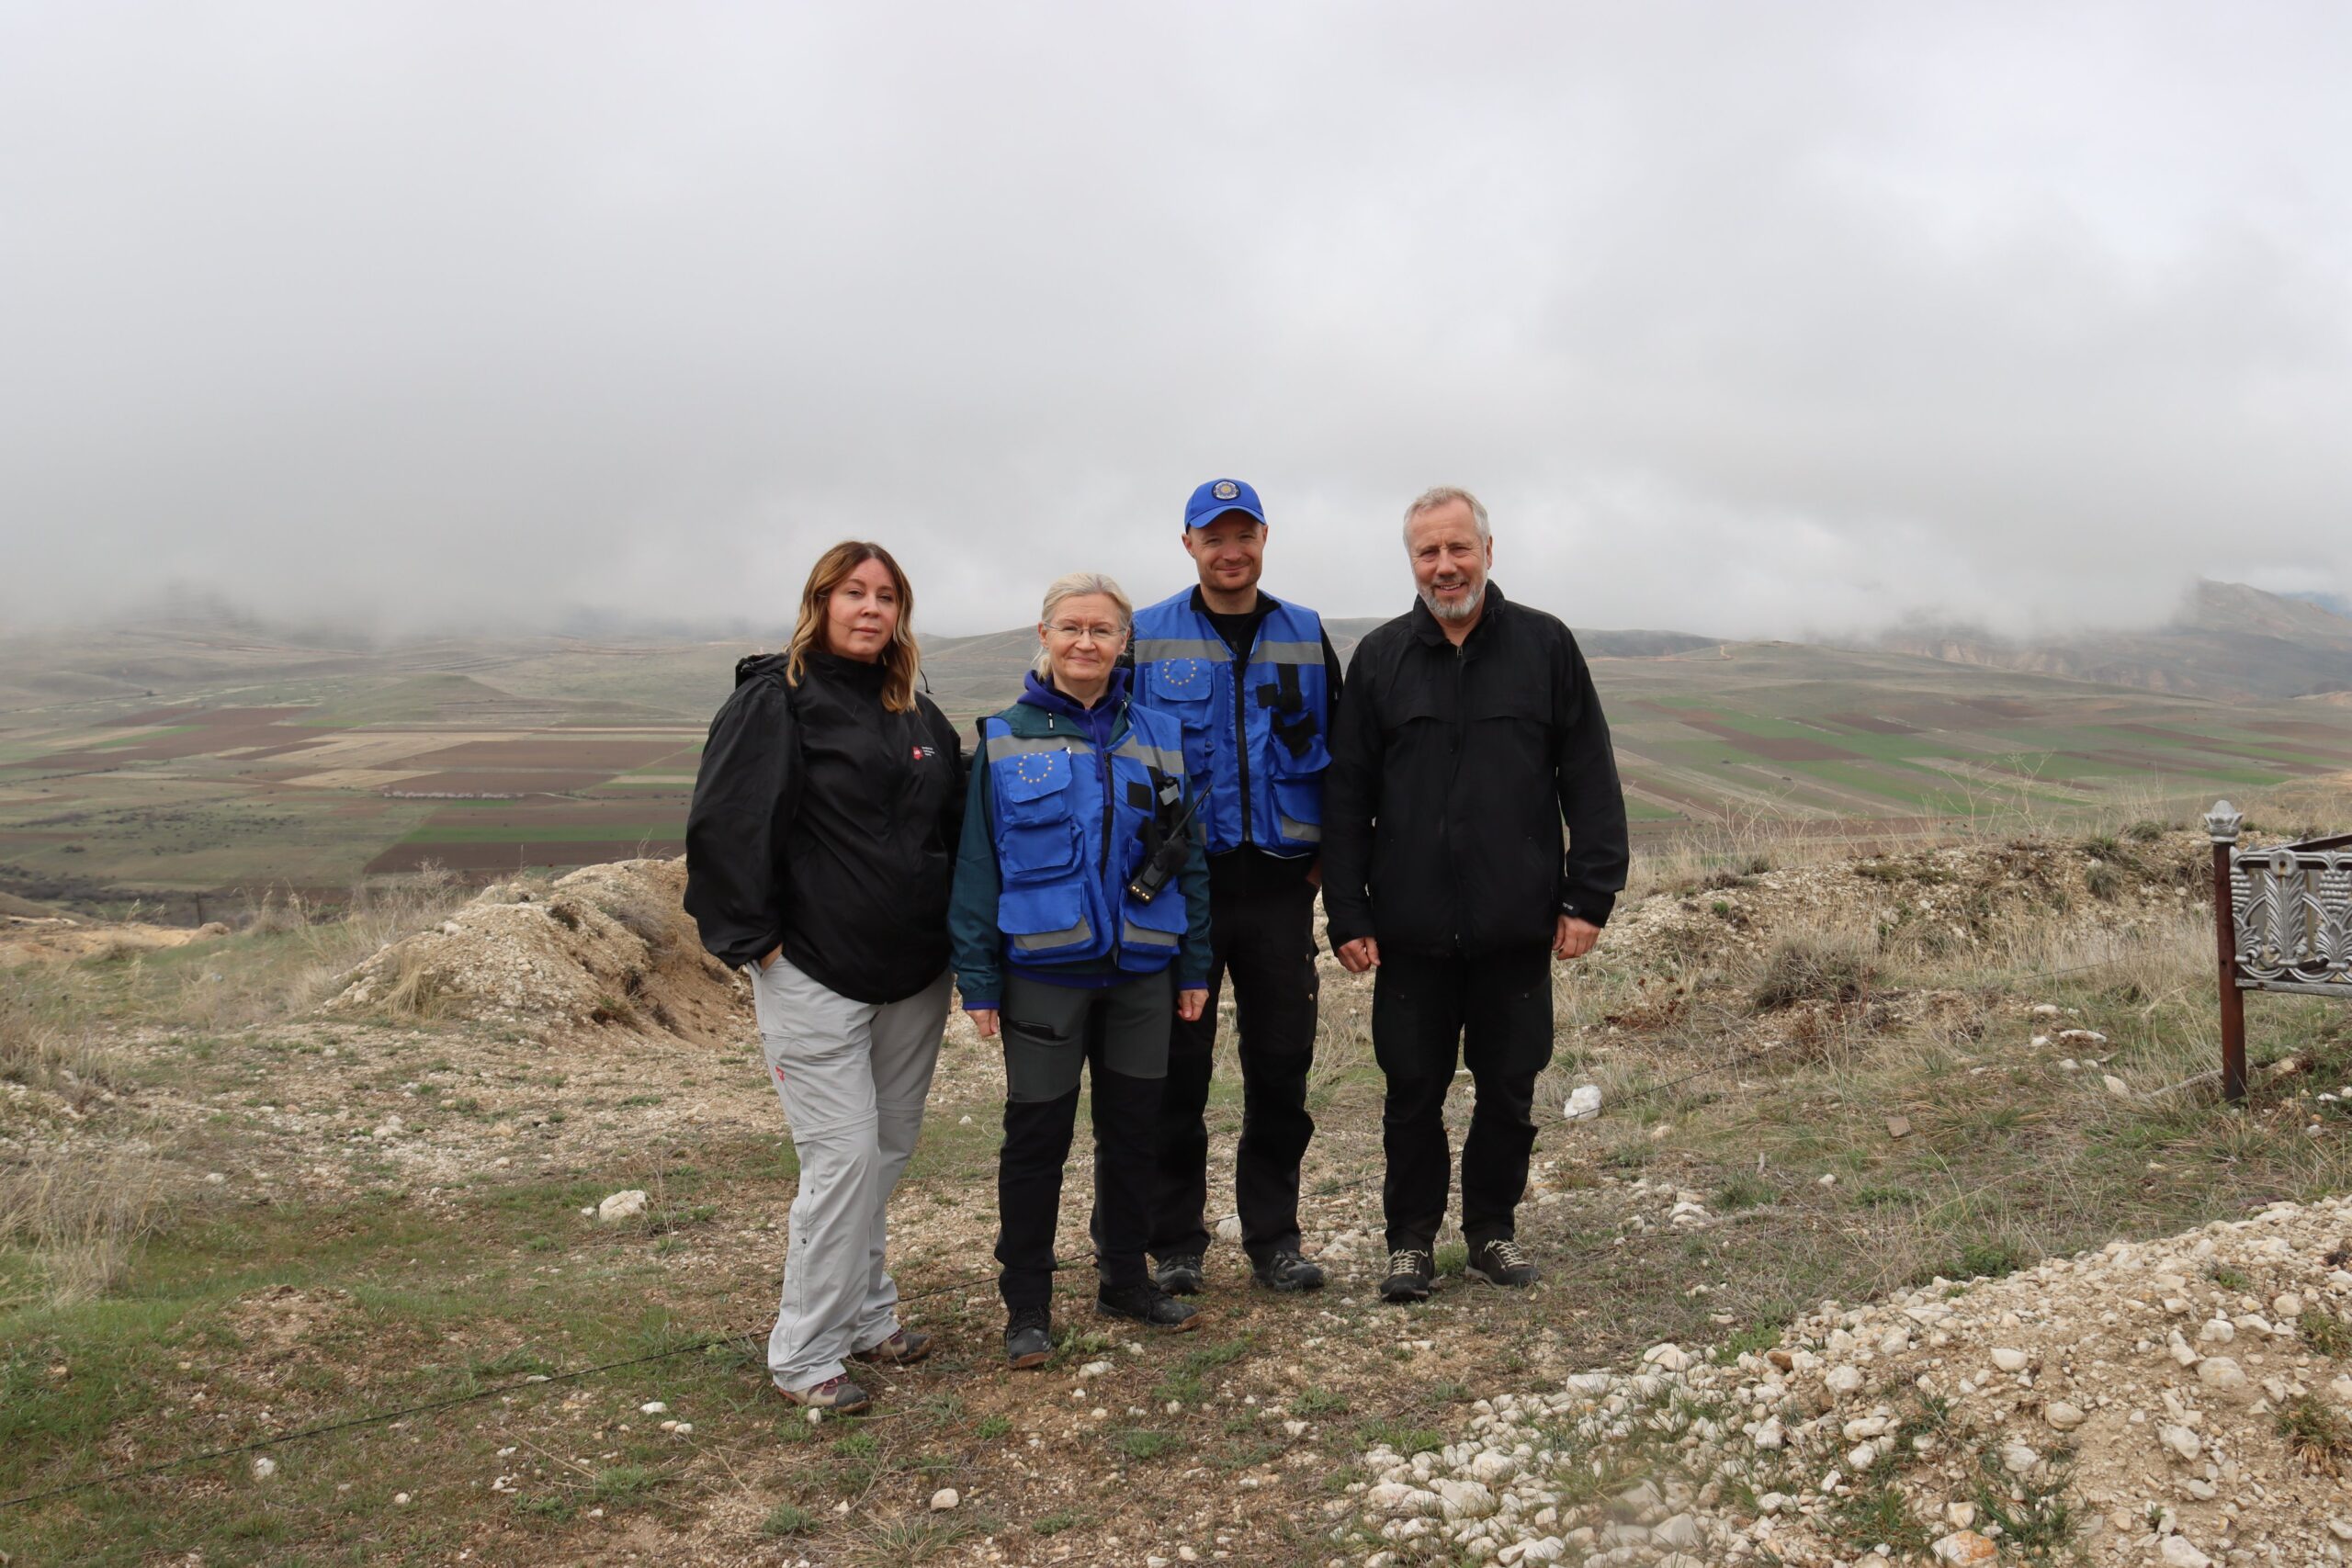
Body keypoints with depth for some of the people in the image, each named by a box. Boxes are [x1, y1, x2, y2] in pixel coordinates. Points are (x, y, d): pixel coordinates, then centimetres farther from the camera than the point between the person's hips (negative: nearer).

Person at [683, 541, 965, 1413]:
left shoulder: (918, 716, 13)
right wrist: (754, 940, -14)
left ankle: (868, 1316, 29)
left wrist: (961, 940, 13)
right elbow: (724, 825, -13)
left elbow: (956, 830, 21)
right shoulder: (775, 700, -7)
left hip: (913, 978, 7)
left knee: (890, 1147, 13)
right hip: (814, 974, -7)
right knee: (844, 1152, -9)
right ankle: (804, 1356, 4)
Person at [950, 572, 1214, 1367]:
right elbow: (978, 867, -2)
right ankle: (1027, 1306, 17)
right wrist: (978, 980, -6)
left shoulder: (1159, 737, 5)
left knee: (1133, 1127, 12)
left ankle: (1125, 1278, 30)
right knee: (1037, 1135, 3)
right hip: (1043, 970, -3)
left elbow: (1189, 859, 8)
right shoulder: (1004, 740, -2)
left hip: (1140, 970, 3)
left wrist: (1195, 966, 5)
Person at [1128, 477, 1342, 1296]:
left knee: (1281, 1063, 7)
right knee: (1177, 1067, 4)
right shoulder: (1147, 636, 2)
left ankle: (1273, 1236, 21)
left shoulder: (1306, 636, 8)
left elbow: (1339, 751, 13)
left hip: (1279, 883, 2)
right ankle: (1175, 1243, 17)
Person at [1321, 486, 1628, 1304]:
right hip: (1411, 929, 0)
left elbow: (1590, 780, 2)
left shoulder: (1545, 646, 2)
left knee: (1509, 1090, 10)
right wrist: (1348, 915, -2)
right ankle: (1411, 1238, 23)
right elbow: (1346, 797, 4)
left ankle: (1493, 1228, 28)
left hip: (1517, 927, 0)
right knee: (1413, 1092, 8)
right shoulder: (1379, 657, 4)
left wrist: (1589, 895, -4)